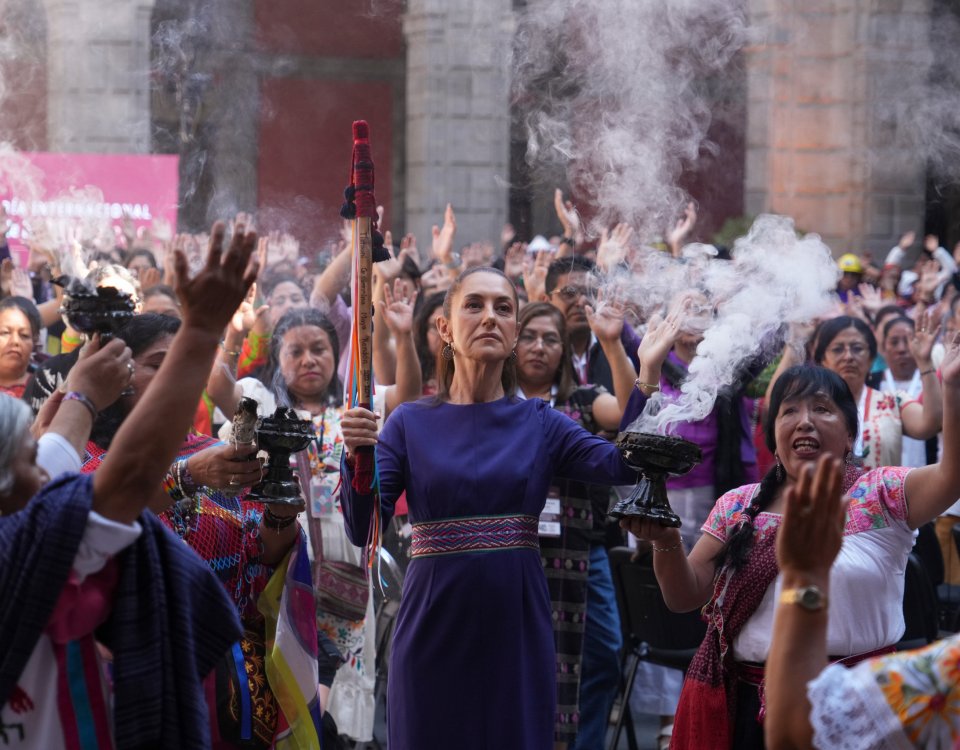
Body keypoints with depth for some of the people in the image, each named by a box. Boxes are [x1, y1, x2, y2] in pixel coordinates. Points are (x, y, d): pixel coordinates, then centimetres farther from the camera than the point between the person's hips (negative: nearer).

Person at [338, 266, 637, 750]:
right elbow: (363, 530, -7)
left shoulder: (538, 422, 4)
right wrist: (356, 458, -25)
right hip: (434, 632, -1)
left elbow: (624, 465, -13)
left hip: (517, 630, 1)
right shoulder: (411, 422, 2)